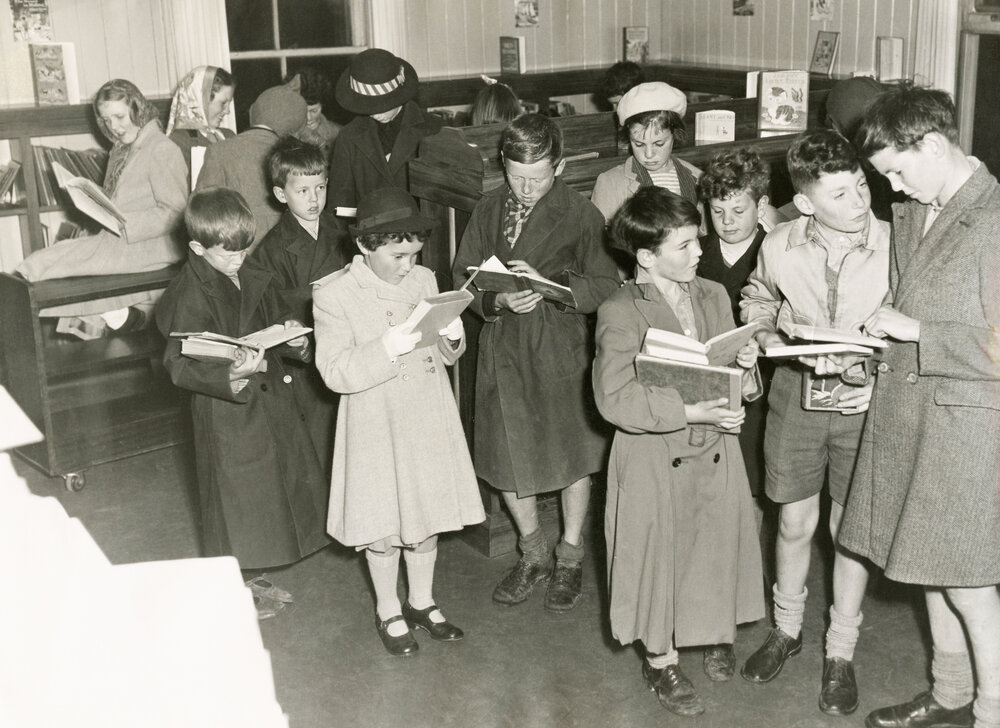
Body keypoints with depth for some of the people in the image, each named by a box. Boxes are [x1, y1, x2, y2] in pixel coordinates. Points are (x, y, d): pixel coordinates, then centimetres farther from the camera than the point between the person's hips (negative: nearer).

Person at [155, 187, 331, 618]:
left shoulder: (252, 281, 6)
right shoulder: (189, 296, -19)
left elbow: (276, 322, 18)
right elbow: (178, 365, -26)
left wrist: (290, 337, -6)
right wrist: (234, 373, -40)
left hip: (269, 400, 8)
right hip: (227, 411, -8)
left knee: (278, 486, 17)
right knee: (235, 494, 4)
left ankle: (252, 579, 36)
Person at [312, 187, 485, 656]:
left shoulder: (424, 280, -1)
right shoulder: (334, 295, -14)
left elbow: (445, 357, 9)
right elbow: (336, 373, -19)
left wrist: (451, 338, -14)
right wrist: (393, 344, -29)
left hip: (430, 421, 4)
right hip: (376, 426, -4)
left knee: (428, 513, 16)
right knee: (383, 526, 9)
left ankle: (422, 602, 37)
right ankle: (389, 612, 31)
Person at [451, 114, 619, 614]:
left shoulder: (581, 215, -8)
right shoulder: (488, 210, 2)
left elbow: (605, 286, -10)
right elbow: (462, 277, 4)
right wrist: (498, 299, -16)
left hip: (563, 350, -3)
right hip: (503, 347, 3)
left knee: (574, 453, 10)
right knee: (507, 457, 10)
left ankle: (570, 556, 33)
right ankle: (532, 554, 33)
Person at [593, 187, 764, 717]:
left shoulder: (713, 295, 6)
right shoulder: (619, 313, -14)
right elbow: (616, 399, -21)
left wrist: (746, 367, -9)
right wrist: (691, 413, -27)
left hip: (716, 454, 5)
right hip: (654, 460, -5)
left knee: (716, 544, 14)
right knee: (659, 555, 7)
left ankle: (716, 634, 39)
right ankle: (661, 659, 27)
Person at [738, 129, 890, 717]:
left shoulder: (894, 246, -17)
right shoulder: (780, 247, -9)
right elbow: (757, 303, 13)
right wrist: (774, 342, -6)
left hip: (863, 402, -2)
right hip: (796, 396, 2)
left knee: (850, 529, 9)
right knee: (795, 523, 13)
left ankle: (841, 652, 28)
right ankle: (787, 629, 37)